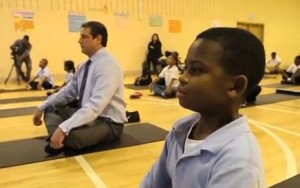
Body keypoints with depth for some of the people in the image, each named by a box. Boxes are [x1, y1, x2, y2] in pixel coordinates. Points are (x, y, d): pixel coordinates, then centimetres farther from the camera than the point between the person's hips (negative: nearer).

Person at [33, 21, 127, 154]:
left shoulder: (108, 64, -22)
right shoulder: (85, 65, 7)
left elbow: (96, 106, -31)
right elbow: (68, 92, 16)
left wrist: (63, 128, -35)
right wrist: (41, 107, 8)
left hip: (109, 123, -9)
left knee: (70, 134, -37)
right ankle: (59, 140, -13)